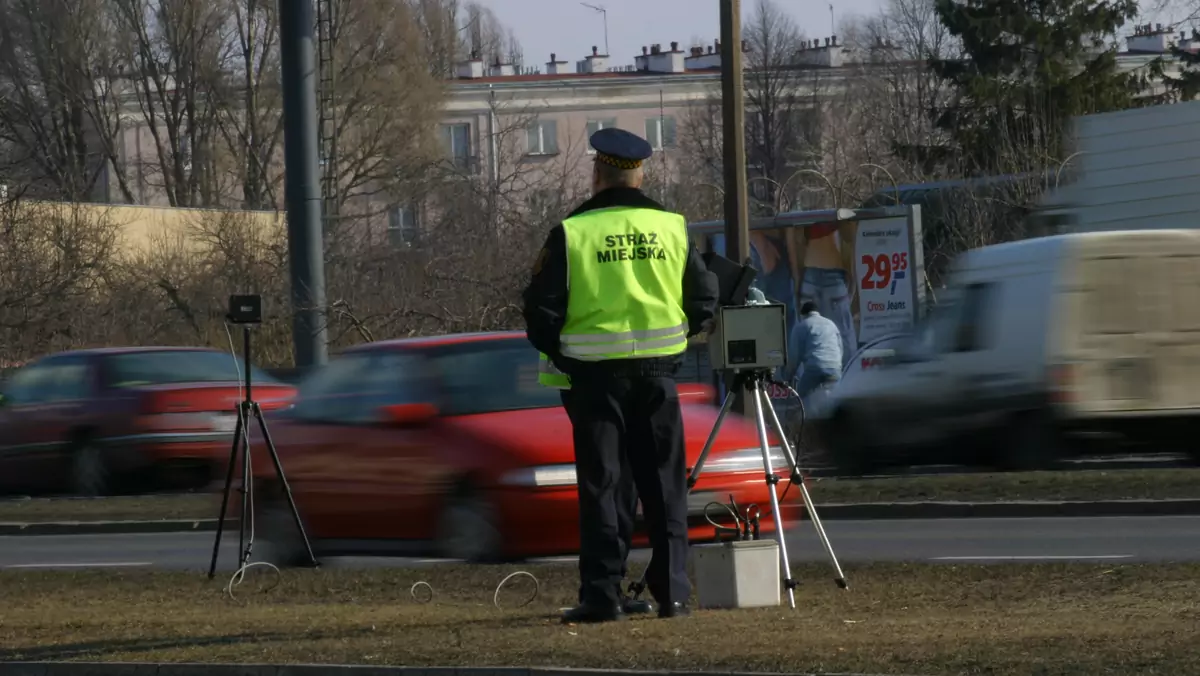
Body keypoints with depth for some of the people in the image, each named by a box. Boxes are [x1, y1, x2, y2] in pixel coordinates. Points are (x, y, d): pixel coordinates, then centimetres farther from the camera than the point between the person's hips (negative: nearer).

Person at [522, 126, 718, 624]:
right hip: (659, 372, 2)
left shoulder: (571, 233, -5)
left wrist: (560, 355, 10)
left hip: (596, 374, -2)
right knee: (664, 485, 9)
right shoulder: (673, 227, 4)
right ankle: (672, 591, 7)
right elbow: (703, 301, 8)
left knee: (600, 485, 2)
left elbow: (542, 308, -6)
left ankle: (602, 596, -1)